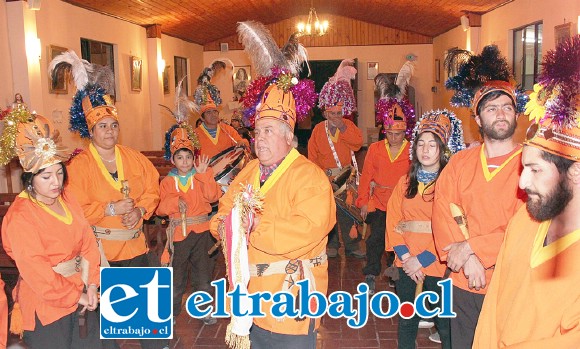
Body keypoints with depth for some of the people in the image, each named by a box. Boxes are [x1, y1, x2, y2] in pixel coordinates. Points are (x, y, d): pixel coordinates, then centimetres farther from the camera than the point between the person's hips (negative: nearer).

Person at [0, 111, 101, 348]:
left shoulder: (66, 199, 2)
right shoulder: (20, 217, -18)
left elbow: (88, 241, 2)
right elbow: (36, 272, -20)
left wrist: (91, 285, -7)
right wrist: (75, 295, -13)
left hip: (82, 293, 6)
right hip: (46, 304, -6)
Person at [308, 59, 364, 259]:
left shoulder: (349, 126, 4)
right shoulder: (318, 130, 1)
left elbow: (358, 142, -13)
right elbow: (312, 156, 4)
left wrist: (343, 128, -17)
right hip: (325, 177, 0)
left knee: (347, 212, 2)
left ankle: (351, 246, 12)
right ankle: (331, 245, 20)